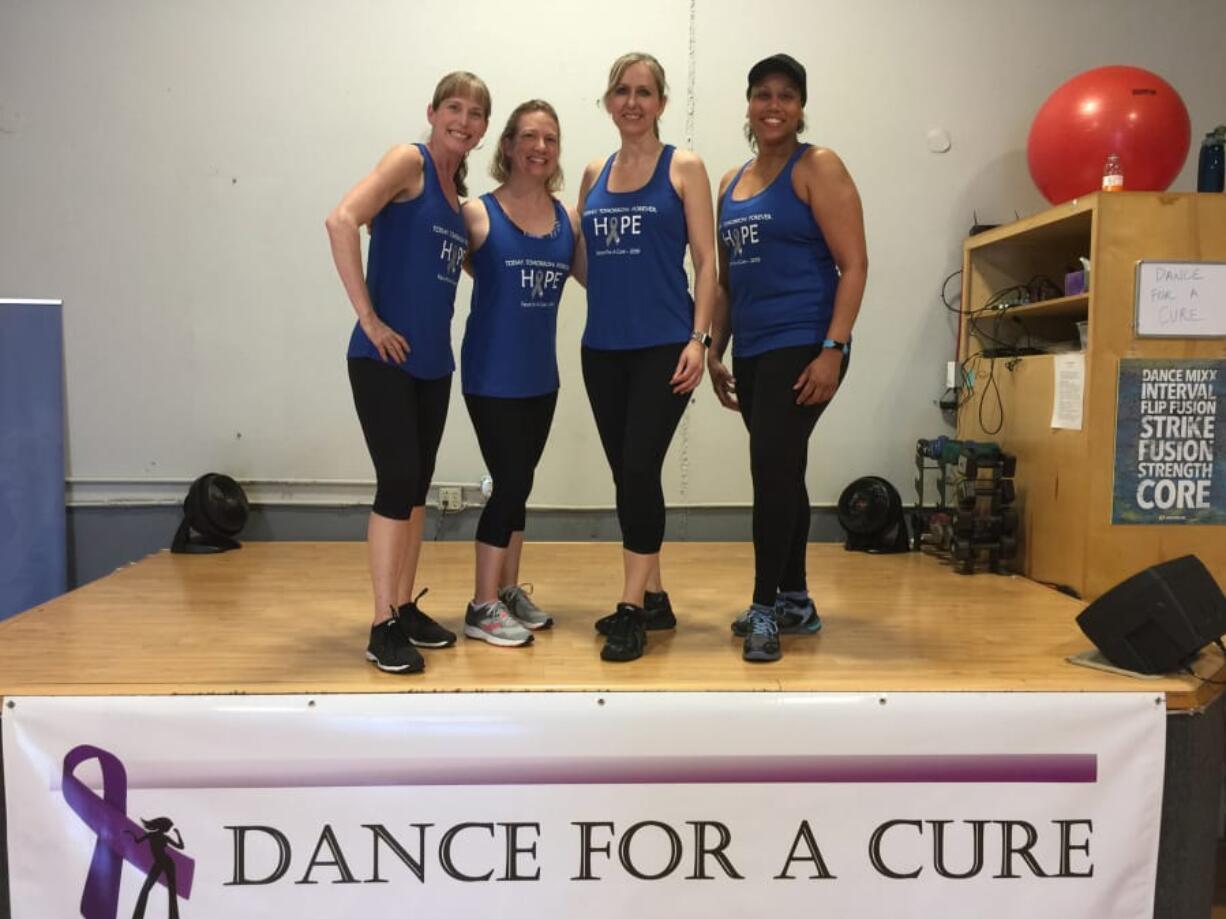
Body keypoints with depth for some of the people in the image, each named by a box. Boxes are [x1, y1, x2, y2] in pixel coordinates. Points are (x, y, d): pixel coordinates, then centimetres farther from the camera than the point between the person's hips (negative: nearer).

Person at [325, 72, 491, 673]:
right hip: (384, 358, -7)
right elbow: (341, 221, -21)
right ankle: (383, 627, 3)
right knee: (397, 481, -8)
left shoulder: (458, 192, 15)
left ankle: (406, 608, 23)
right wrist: (367, 317, -21)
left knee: (416, 486, 11)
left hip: (433, 361, 8)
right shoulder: (409, 160, -6)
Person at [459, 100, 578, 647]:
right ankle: (482, 607, 10)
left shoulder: (567, 220, 5)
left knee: (518, 482, 15)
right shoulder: (478, 214, -8)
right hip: (492, 373, -5)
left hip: (540, 374, 5)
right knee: (512, 482, -5)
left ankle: (509, 589, 30)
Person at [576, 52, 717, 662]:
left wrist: (698, 339, -13)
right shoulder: (594, 175, 14)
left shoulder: (684, 168, 2)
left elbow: (705, 260, -5)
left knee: (639, 470, -12)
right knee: (627, 475, 8)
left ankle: (631, 609, -1)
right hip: (603, 348, 5)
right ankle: (653, 598, 21)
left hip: (662, 346, -5)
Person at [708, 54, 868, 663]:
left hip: (802, 346, -6)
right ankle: (795, 602, 22)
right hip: (752, 351, 7)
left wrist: (833, 350, -18)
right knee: (781, 474, 11)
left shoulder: (818, 168, -2)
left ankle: (766, 608, -1)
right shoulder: (731, 185, 16)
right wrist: (715, 350, 14)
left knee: (773, 469, -12)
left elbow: (853, 266, -9)